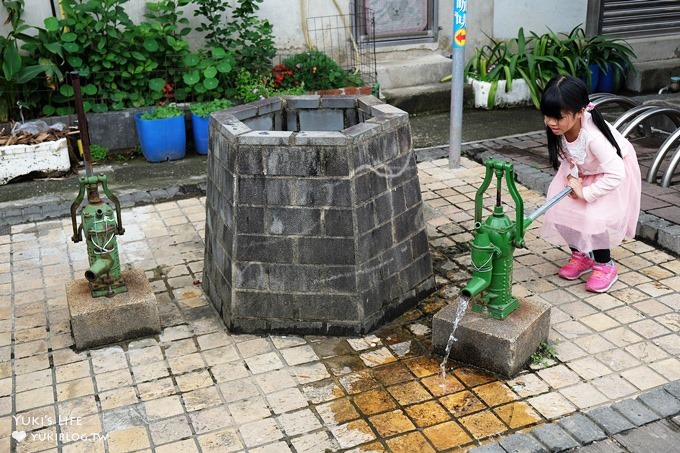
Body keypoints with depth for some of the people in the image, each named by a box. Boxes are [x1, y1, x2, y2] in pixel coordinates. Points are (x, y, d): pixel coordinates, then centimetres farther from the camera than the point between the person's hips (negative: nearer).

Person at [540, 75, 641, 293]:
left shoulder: (593, 136, -42)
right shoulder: (560, 127, -24)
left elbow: (615, 174, -37)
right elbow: (566, 157, -4)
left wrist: (586, 193, -30)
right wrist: (572, 175, -22)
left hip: (613, 171, -6)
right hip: (582, 171, 6)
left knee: (594, 216, -22)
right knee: (560, 210, -6)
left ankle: (605, 265, 3)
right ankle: (581, 255, 17)